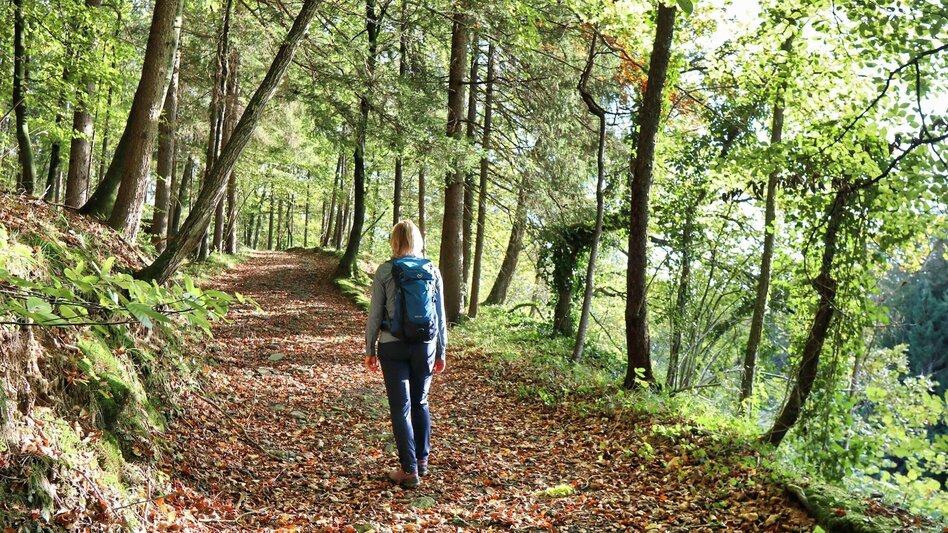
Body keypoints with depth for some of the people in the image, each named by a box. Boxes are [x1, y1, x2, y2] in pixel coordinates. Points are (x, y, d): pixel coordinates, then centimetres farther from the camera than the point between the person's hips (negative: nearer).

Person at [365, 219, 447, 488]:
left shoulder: (385, 270, -6)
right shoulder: (432, 270, 1)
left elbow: (374, 314, -4)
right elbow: (440, 315, 4)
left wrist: (370, 350, 6)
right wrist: (441, 352, 13)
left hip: (393, 346, -3)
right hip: (425, 346, 3)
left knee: (401, 408, 4)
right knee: (420, 402, 20)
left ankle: (409, 470, 5)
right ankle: (422, 460, 29)